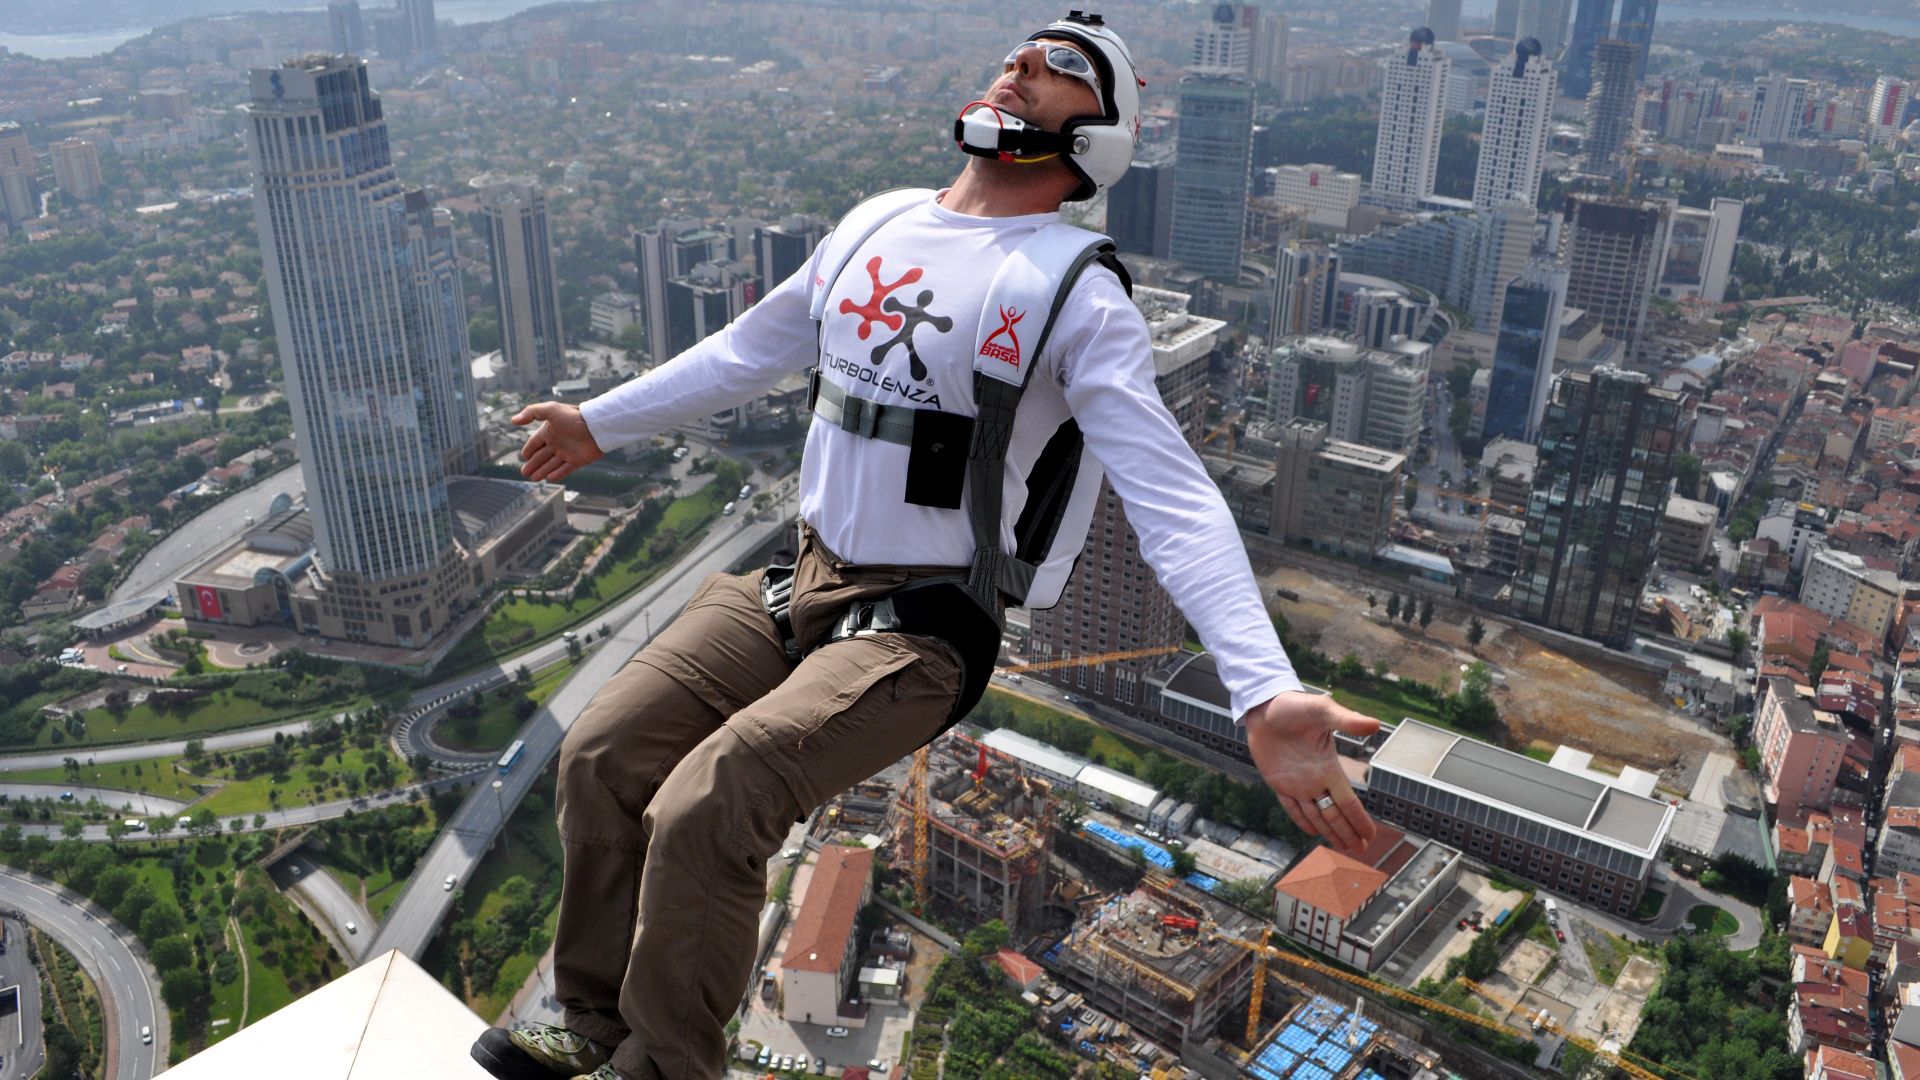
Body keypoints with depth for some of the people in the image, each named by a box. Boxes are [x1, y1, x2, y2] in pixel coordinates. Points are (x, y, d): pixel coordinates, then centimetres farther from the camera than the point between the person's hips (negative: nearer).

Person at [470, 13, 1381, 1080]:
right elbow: (746, 351, 22)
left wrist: (1267, 690, -35)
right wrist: (599, 422, 31)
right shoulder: (875, 230, 8)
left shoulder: (1078, 295, -12)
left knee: (704, 811, -21)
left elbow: (1171, 493, -22)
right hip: (791, 580, 7)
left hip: (917, 629, -6)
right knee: (601, 759, 3)